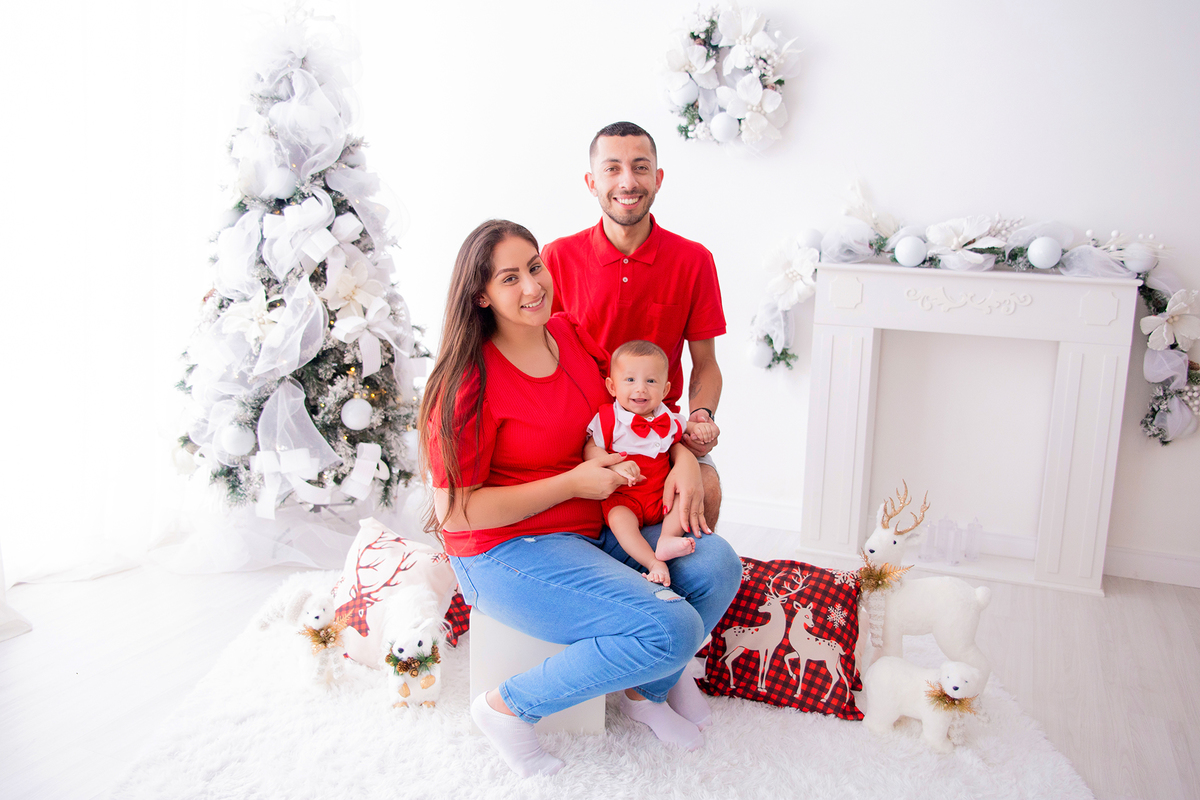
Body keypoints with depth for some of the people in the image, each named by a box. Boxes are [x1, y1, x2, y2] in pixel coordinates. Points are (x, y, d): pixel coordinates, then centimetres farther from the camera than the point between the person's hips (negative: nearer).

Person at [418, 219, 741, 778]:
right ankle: (508, 706, -2)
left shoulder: (572, 335, 3)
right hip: (504, 553, -7)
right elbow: (455, 511, -18)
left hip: (593, 532, 7)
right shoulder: (470, 382, -18)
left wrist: (684, 459, -2)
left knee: (717, 564, -9)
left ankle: (645, 690, 16)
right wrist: (573, 484, -18)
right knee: (671, 629, -22)